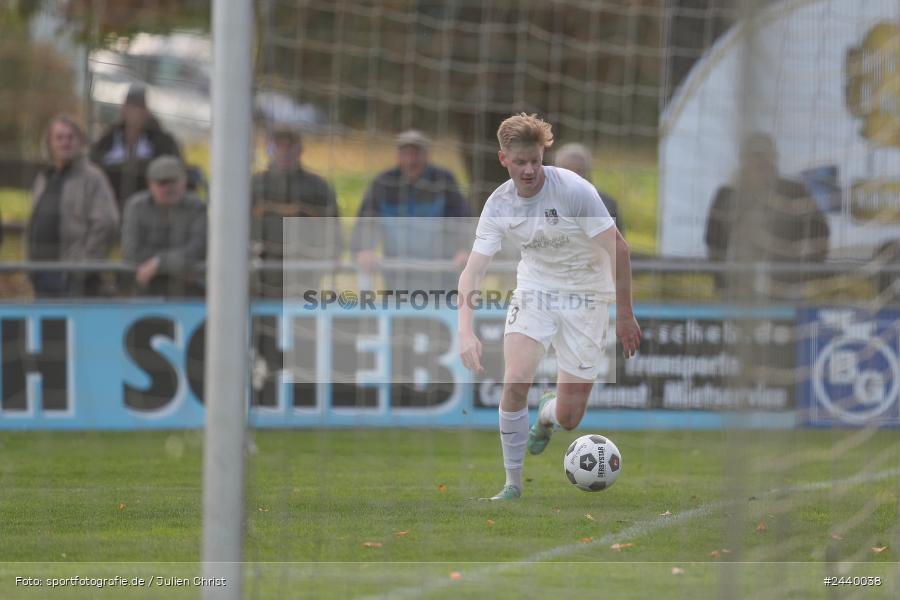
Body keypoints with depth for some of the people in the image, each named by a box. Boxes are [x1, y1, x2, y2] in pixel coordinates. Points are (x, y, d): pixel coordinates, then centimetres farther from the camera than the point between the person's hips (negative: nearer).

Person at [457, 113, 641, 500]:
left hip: (585, 297, -2)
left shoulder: (573, 190, -21)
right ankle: (512, 482, -5)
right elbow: (472, 272, -12)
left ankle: (546, 415, 39)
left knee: (568, 419, -2)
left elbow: (617, 249, -15)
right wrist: (466, 330, -27)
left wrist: (624, 316, -14)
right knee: (515, 382, -22)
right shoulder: (498, 206, -11)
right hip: (534, 291, 2)